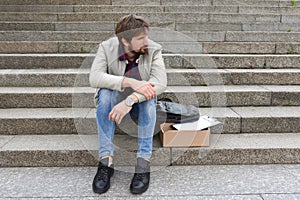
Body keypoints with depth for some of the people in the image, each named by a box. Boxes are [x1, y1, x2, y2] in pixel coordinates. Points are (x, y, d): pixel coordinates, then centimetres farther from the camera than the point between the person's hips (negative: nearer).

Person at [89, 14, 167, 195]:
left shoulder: (153, 50, -16)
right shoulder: (107, 47, -15)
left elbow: (160, 83, -32)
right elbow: (94, 78, -30)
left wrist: (130, 100, -46)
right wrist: (131, 82, -41)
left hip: (141, 104, 0)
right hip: (115, 99, 0)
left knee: (149, 95, -33)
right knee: (105, 92, -32)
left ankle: (143, 164, -33)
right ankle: (106, 161, -31)